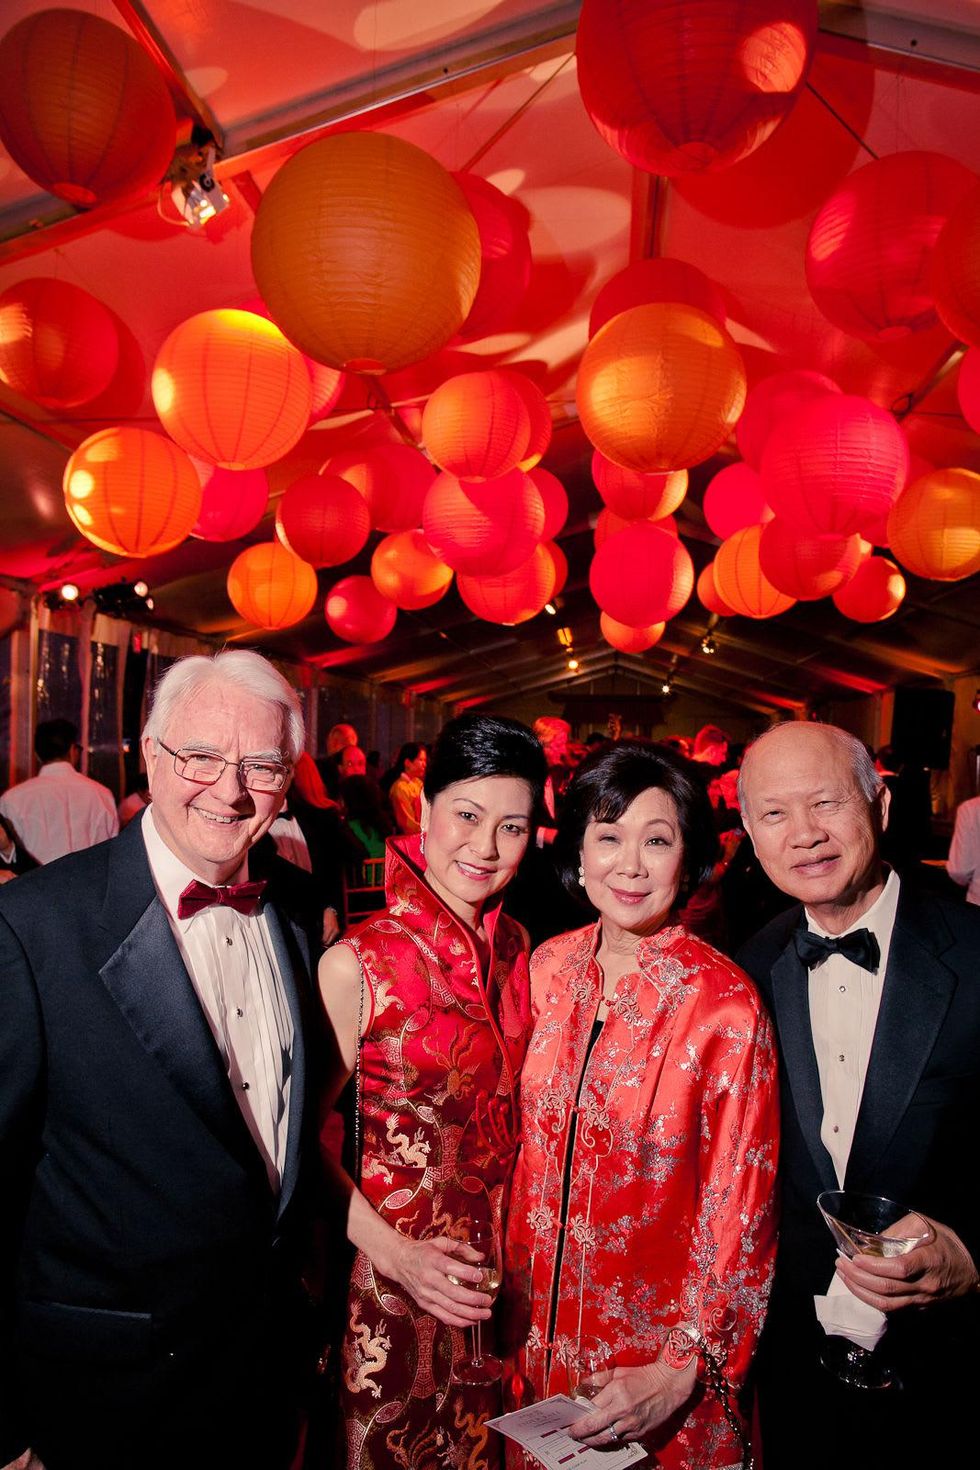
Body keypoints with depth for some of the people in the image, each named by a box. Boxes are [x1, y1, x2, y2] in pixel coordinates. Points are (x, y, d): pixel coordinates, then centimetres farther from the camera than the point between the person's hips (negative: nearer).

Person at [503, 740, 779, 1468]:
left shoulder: (726, 1005, -20)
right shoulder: (550, 968, -6)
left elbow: (740, 1209, -13)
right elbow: (529, 1149, 4)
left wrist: (682, 1371, -14)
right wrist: (515, 1299, 5)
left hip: (658, 1350, -4)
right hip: (541, 1332, 4)